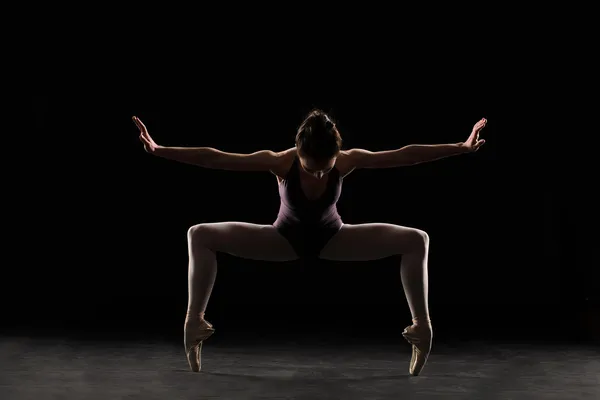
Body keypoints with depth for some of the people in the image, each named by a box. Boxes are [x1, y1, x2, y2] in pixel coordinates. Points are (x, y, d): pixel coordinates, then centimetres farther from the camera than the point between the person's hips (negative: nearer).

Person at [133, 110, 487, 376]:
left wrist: (462, 148, -32)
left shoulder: (348, 161, -29)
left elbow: (406, 154, -28)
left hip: (332, 239, 1)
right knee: (200, 236, -20)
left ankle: (422, 323, -10)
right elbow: (214, 158, -35)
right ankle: (195, 319, -14)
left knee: (417, 240, -18)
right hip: (286, 239, 0)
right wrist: (158, 150, -42)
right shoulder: (280, 162, -32)